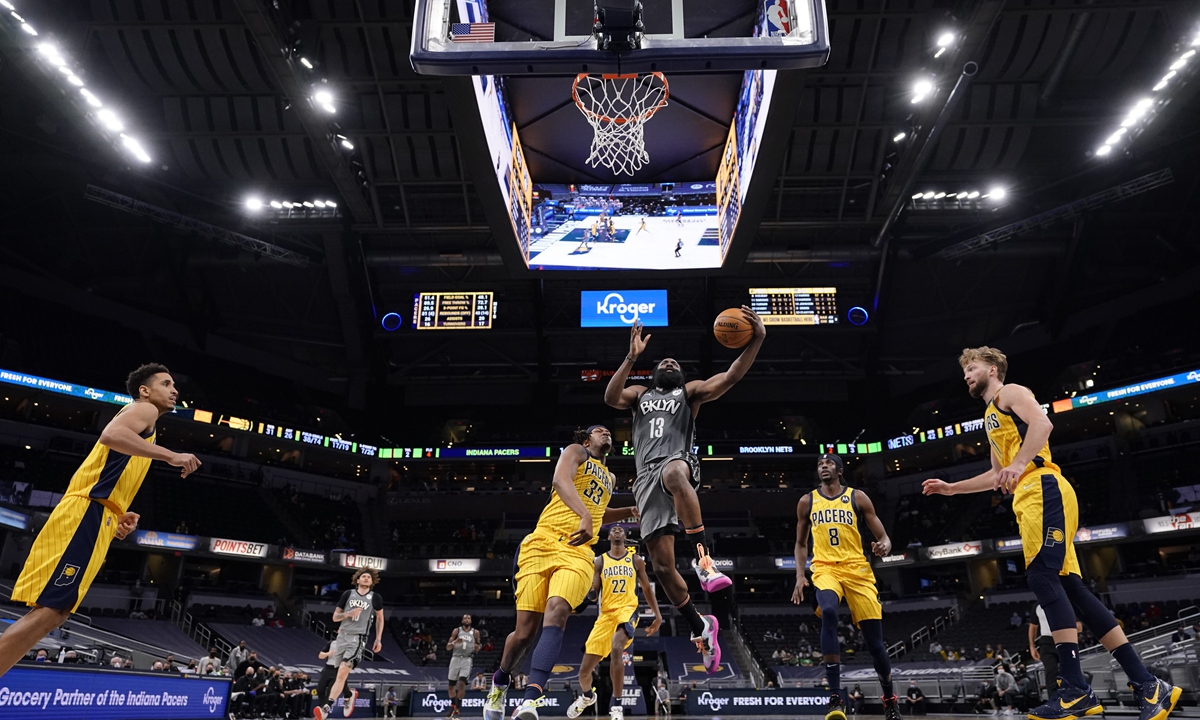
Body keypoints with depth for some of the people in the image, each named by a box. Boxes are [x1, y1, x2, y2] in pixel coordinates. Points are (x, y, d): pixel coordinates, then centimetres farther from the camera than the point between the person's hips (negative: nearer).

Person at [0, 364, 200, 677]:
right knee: (48, 610, -16)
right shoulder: (144, 409, 1)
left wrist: (119, 517, 16)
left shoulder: (141, 420, 29)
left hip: (94, 518, 10)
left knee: (55, 612, 5)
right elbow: (111, 434, -22)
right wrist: (170, 455, -24)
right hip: (86, 514, -10)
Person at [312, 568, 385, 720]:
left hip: (358, 638, -4)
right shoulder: (348, 594, 6)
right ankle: (350, 695, 41)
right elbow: (335, 617, 9)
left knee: (342, 674, -19)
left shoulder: (375, 598, 3)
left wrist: (378, 640, 10)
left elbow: (380, 618, 15)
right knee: (340, 674, 12)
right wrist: (349, 613, -11)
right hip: (342, 636, 4)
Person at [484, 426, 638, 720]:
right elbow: (561, 479, -14)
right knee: (525, 631, -1)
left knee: (556, 611, -27)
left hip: (577, 552, 4)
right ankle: (500, 682, 29)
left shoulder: (608, 477, 30)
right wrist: (585, 515, -29)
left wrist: (629, 512, 32)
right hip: (542, 543, -3)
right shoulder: (576, 451, 9)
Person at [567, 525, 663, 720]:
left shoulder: (636, 559, 10)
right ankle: (587, 695, 39)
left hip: (627, 610, -2)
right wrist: (589, 586, -16)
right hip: (606, 614, 2)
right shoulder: (599, 561, 10)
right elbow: (592, 595, 7)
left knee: (616, 649, -35)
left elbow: (647, 588, 17)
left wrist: (657, 614, 11)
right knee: (585, 670, 2)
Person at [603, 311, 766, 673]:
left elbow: (731, 376, 4)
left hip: (679, 463, -2)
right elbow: (611, 397, 3)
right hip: (647, 478, 3)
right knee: (663, 566, -4)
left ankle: (703, 559, -42)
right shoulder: (639, 394, 27)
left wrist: (756, 339, -11)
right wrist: (632, 357, -6)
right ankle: (700, 627, 17)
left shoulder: (690, 391, 21)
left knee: (673, 472, -43)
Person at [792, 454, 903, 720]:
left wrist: (884, 546, -19)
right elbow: (801, 543, 17)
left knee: (875, 640, 2)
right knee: (828, 612, -33)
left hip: (857, 569, 0)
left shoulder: (858, 497, 5)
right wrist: (800, 576, 5)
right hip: (825, 568, 0)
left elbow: (883, 536, 4)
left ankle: (890, 698, 30)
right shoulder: (807, 501, 10)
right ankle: (835, 696, -30)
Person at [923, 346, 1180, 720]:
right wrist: (950, 488, 33)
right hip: (1028, 499, 10)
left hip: (1043, 490, -10)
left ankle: (1076, 690, -22)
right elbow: (997, 475, 35)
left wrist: (1019, 464, -28)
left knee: (1042, 577, -19)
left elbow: (1042, 423, -16)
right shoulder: (991, 417, 31)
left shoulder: (1010, 393, 4)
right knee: (1068, 585, 2)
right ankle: (1148, 684, 2)